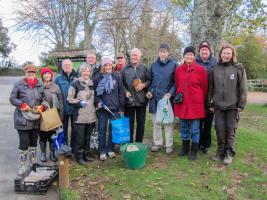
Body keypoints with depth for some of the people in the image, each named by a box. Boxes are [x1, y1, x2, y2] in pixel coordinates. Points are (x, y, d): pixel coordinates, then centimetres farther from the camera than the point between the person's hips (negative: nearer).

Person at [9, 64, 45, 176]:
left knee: (34, 142, 13)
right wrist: (22, 104, -17)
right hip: (23, 119, -4)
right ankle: (22, 166, 10)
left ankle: (33, 163, 27)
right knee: (24, 143, -3)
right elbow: (12, 98, -1)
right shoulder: (19, 84, -2)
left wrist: (42, 107, -8)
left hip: (36, 119, 4)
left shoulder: (40, 86, 8)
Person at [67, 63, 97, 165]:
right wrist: (79, 103, -18)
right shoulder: (75, 83, -6)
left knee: (88, 137, 15)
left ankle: (86, 154, 27)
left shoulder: (92, 83, 12)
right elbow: (69, 99, -6)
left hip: (91, 115, 5)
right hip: (80, 116, -5)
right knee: (79, 137, 1)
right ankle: (79, 156, 15)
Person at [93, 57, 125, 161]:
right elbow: (95, 93, 9)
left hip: (114, 108, 0)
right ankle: (102, 151, 14)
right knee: (102, 130, 3)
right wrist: (98, 102, -10)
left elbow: (121, 93, 2)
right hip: (102, 109, 0)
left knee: (113, 129, 6)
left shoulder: (117, 77, 3)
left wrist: (121, 108, -1)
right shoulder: (97, 79, 4)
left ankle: (110, 149, 21)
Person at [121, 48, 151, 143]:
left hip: (141, 100, 0)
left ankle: (139, 142, 21)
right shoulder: (125, 69, 8)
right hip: (129, 99, 0)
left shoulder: (144, 68, 6)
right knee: (129, 122, 6)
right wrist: (125, 91, -4)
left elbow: (150, 80, 6)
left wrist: (144, 85, -12)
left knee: (141, 122, 8)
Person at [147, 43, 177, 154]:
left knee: (168, 122, 3)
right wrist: (149, 91, 3)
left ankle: (169, 145, 15)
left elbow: (176, 81, -2)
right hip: (155, 98, 4)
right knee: (156, 122, 11)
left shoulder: (173, 64, -1)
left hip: (167, 97, -3)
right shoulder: (154, 65, 10)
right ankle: (157, 142, 24)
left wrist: (171, 93, -14)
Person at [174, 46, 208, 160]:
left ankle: (194, 152, 17)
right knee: (184, 128, 14)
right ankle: (185, 149, 29)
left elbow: (204, 87, 0)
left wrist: (201, 101, 4)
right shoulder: (178, 69, 5)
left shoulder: (200, 70, -6)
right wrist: (178, 95, 10)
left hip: (195, 104, -4)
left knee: (194, 130, 4)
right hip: (182, 104, 4)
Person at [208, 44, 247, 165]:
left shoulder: (239, 68, -1)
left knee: (231, 129, 4)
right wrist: (210, 103, 7)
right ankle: (220, 151, 19)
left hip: (233, 105, -2)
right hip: (218, 105, 2)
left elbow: (243, 88, -2)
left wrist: (241, 104, -6)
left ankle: (229, 153, 15)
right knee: (220, 129, 6)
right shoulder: (215, 68, 7)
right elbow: (211, 87, 9)